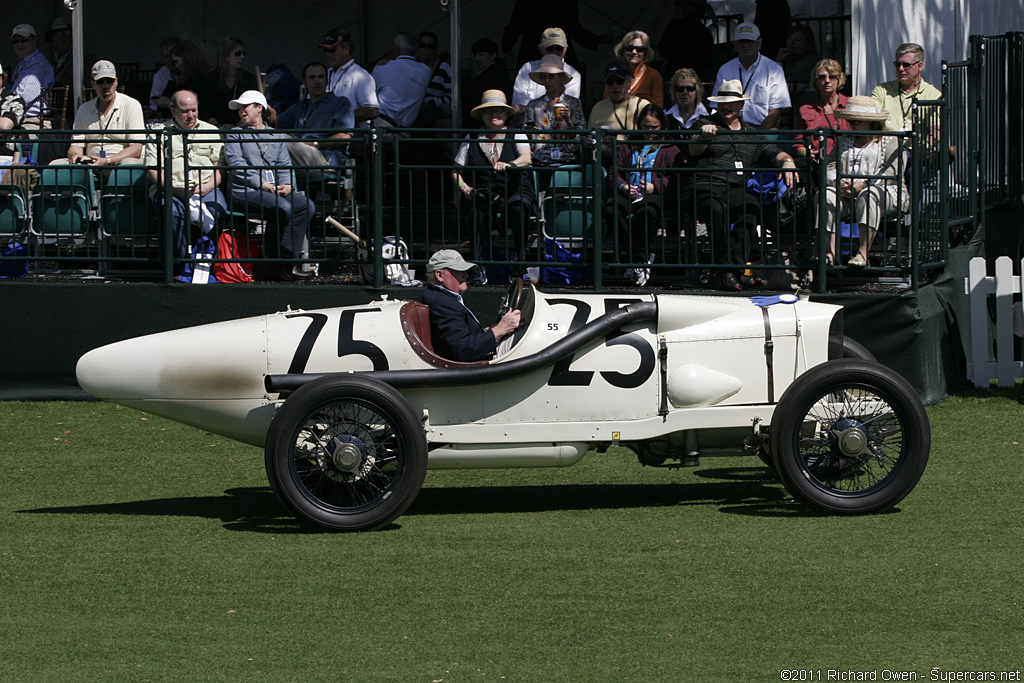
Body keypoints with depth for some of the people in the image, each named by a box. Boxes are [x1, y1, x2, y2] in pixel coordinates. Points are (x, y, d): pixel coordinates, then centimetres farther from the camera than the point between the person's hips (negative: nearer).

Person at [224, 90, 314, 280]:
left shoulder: (276, 136, 23)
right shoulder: (235, 135, 11)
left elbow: (284, 164, 15)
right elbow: (237, 165, -3)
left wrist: (286, 184, -7)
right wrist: (261, 183, -15)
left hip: (275, 190, 5)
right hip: (244, 191, -5)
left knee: (306, 205, -22)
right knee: (283, 207, -31)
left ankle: (284, 261, -25)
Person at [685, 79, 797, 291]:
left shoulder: (751, 133, 29)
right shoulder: (707, 124, 17)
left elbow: (773, 153, 23)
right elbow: (692, 151, -1)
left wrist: (787, 161, -1)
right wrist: (704, 137, -23)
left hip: (736, 190, 3)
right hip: (704, 185, -3)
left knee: (751, 207, -34)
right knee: (716, 209, -39)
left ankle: (733, 265, -37)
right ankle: (726, 267, -35)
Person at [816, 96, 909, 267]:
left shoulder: (890, 141, 8)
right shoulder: (845, 141, 26)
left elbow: (893, 171, -8)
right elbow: (832, 167, 15)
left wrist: (864, 184, -18)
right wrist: (840, 184, -9)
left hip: (887, 192, -5)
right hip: (848, 195, 5)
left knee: (868, 196, -38)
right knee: (826, 195, -24)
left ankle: (863, 252, -46)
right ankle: (830, 251, -34)